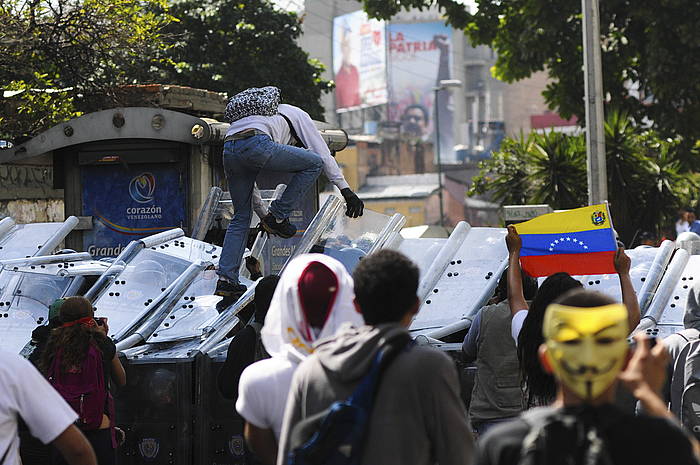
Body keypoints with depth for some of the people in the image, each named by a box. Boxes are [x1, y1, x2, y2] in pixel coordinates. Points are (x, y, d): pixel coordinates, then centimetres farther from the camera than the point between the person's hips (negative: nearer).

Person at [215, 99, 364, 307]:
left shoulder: (260, 115, 45)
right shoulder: (298, 115, 28)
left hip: (228, 151, 7)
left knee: (241, 217, 18)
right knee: (314, 162, 9)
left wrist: (262, 213, 48)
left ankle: (226, 280, 10)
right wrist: (346, 191, 16)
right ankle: (277, 217, 7)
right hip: (256, 144, -7)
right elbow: (323, 153, 18)